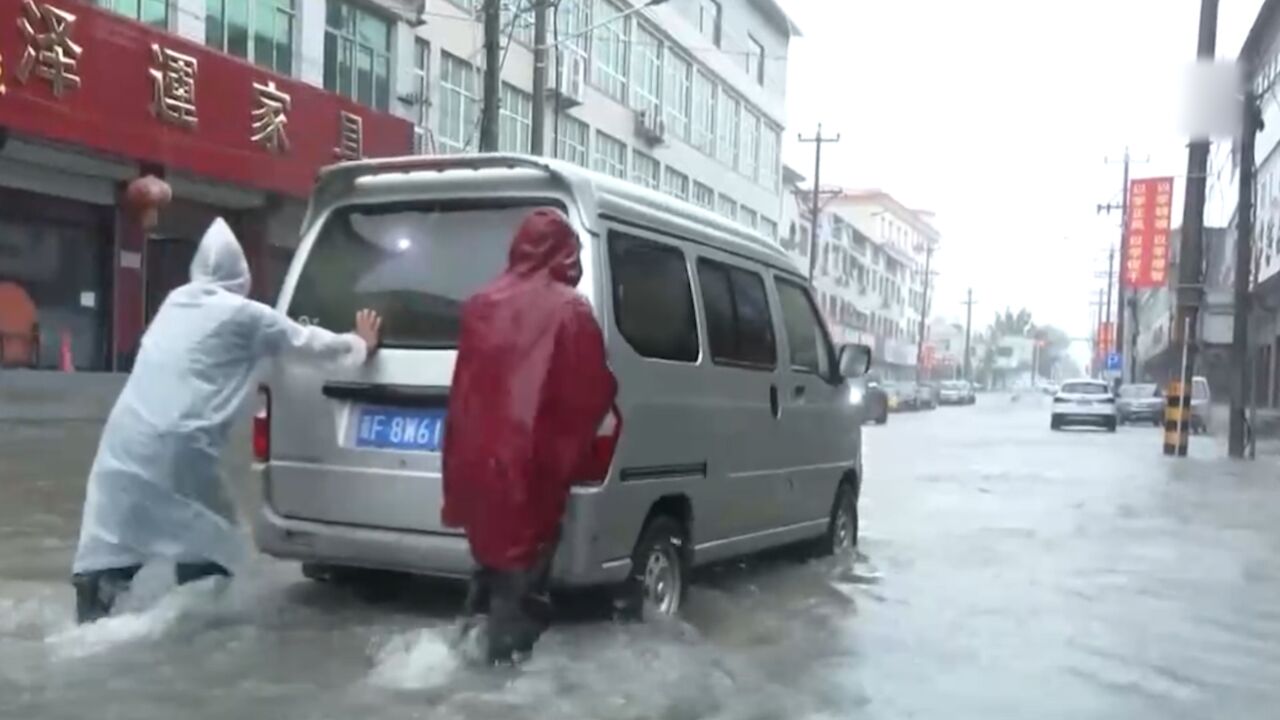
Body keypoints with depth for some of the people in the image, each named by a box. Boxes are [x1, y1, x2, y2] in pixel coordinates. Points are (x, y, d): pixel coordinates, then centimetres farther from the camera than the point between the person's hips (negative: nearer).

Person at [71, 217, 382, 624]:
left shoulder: (175, 302, 20)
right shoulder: (244, 315, 1)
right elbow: (309, 341, 12)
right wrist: (361, 345, 29)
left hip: (125, 441, 6)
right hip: (176, 448, -6)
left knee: (114, 545, 9)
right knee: (207, 547, 9)